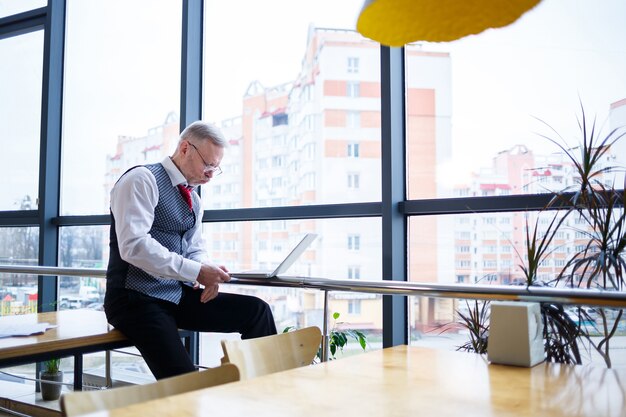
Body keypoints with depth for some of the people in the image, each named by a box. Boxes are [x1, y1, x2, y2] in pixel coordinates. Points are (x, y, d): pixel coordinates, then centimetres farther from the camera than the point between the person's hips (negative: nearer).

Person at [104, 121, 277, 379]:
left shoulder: (193, 198, 15)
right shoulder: (142, 180, -9)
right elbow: (134, 245, -22)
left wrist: (208, 275, -6)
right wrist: (196, 271, -24)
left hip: (179, 295, 7)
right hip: (138, 299, -7)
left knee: (256, 310, -8)